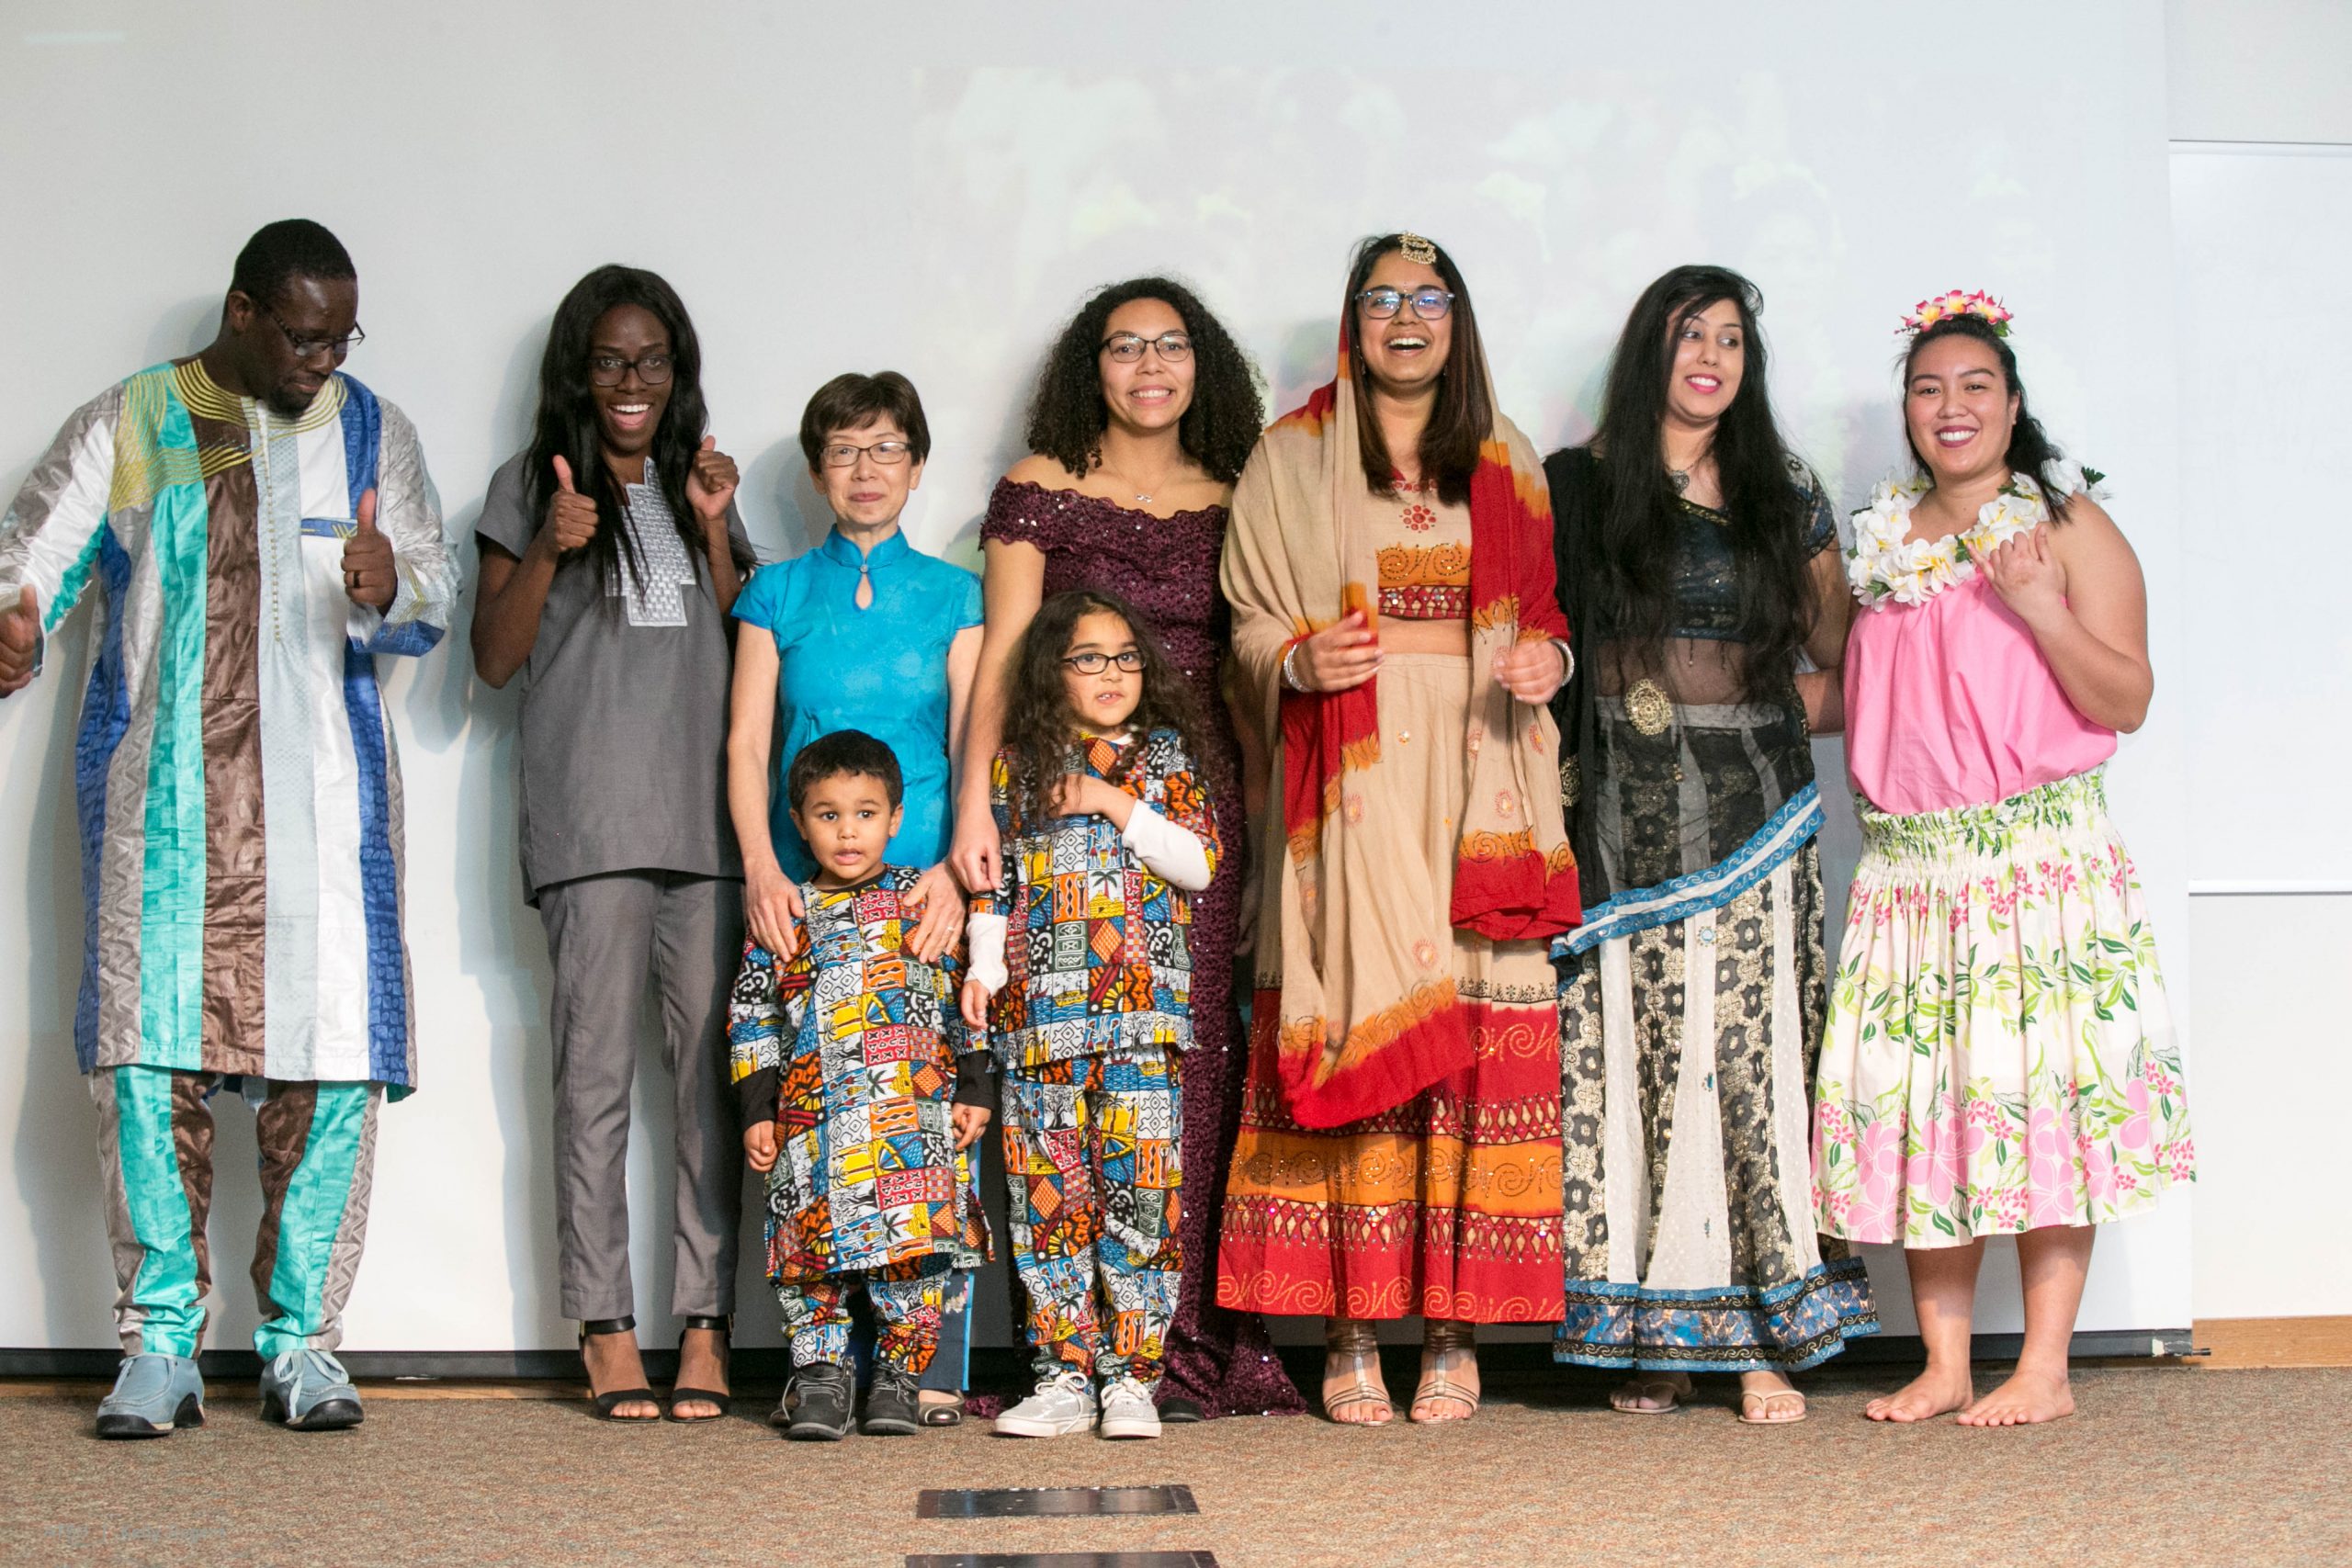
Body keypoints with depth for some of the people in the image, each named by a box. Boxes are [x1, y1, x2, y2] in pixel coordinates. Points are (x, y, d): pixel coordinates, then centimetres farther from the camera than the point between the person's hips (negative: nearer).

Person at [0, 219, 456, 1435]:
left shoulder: (370, 432, 13)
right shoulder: (126, 429, 9)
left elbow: (434, 602, 7)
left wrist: (387, 586, -17)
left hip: (322, 804, 1)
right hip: (160, 801, -1)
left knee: (330, 1068, -4)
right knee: (150, 1062, -6)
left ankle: (302, 1344, 8)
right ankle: (160, 1347, 3)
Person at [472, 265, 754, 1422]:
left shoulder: (701, 487, 20)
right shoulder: (531, 487, 11)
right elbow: (495, 659, 6)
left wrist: (715, 530, 2)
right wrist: (548, 551, -8)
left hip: (707, 818, 3)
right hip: (588, 825, -3)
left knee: (711, 1075, -2)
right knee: (596, 1077, -5)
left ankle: (704, 1327, 2)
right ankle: (606, 1332, 0)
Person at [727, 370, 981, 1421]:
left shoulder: (954, 596, 12)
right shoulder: (778, 593, 13)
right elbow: (746, 744, 7)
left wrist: (956, 870, -12)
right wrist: (762, 869, -8)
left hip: (924, 890, 0)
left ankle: (934, 1366, -4)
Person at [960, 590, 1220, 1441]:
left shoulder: (1163, 757, 10)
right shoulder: (1016, 765, 13)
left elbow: (1199, 862, -1)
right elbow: (993, 883, 12)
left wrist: (1115, 802, -6)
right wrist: (985, 965, -1)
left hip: (1142, 1014, -1)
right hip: (1041, 1012, 1)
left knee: (1139, 1186, -6)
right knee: (1048, 1190, 1)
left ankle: (1130, 1376, 1)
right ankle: (1064, 1372, 8)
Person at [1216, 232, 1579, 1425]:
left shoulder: (1507, 463, 17)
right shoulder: (1292, 458, 11)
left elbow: (1548, 613, 19)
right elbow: (1250, 621, 9)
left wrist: (1547, 662, -3)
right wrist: (1300, 662, -12)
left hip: (1476, 774, 2)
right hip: (1351, 780, -2)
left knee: (1481, 1040, -5)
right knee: (1355, 1023, -8)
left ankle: (1453, 1330, 1)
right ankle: (1349, 1333, -3)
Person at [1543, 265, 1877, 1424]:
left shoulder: (1788, 500, 13)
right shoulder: (1576, 488, 7)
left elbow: (1847, 667, 17)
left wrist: (1774, 713, 1)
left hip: (1752, 822, 1)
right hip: (1621, 826, -1)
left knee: (1752, 1056, -2)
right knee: (1629, 1061, -3)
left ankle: (1763, 1341, 2)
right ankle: (1650, 1339, 4)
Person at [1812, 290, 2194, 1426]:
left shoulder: (2070, 527, 2)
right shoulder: (1881, 543, 16)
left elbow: (2125, 703, -5)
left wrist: (2039, 606, -17)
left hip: (2039, 852, -4)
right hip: (1907, 860, 5)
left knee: (2038, 1088, -7)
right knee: (1920, 1097, 1)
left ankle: (2044, 1367, 0)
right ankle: (1944, 1363, 8)